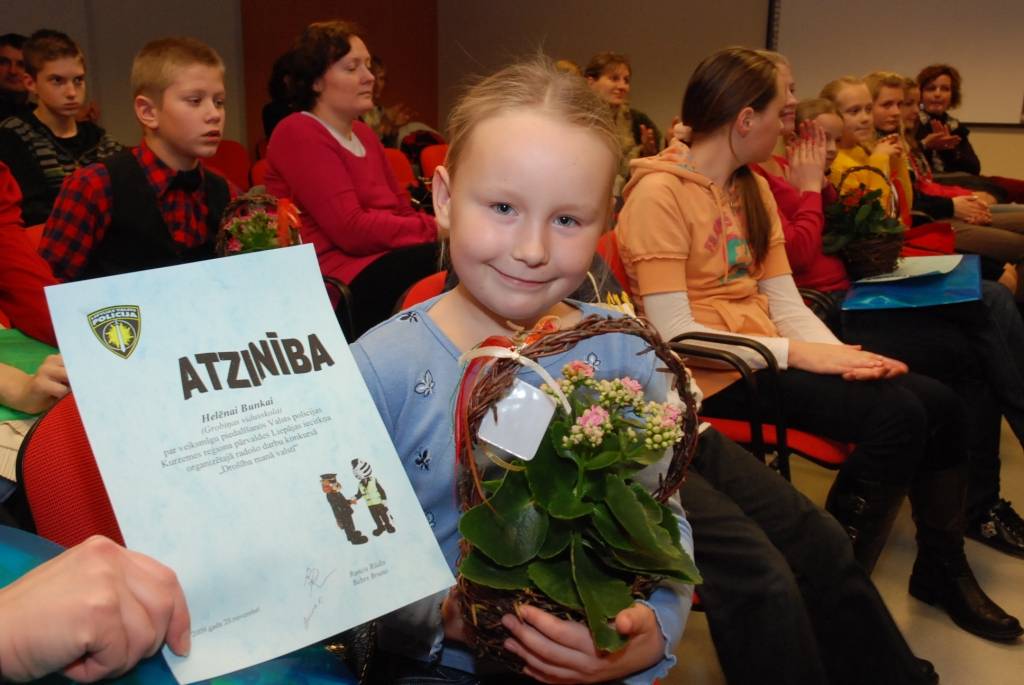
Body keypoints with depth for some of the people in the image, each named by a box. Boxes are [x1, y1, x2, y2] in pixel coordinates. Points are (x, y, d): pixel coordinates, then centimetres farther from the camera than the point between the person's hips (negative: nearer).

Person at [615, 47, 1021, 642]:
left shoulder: (754, 188, 13)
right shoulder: (659, 192, -13)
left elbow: (785, 302, 6)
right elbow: (676, 333, -19)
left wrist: (841, 353, -13)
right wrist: (799, 352, -20)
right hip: (714, 374, -8)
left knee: (938, 403, -6)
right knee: (895, 416, -21)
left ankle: (943, 569, 15)